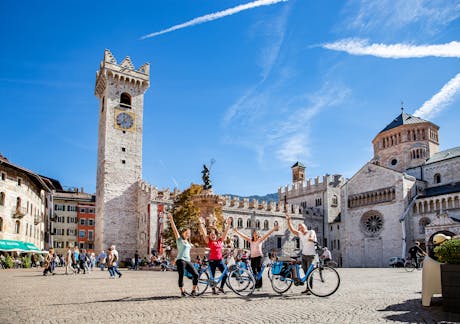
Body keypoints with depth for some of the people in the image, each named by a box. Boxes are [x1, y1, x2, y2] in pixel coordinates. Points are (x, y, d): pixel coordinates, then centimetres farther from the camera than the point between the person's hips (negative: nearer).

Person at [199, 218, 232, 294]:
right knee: (212, 276, 4)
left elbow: (225, 232, 9)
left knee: (225, 274, 0)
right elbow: (204, 233, -8)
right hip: (212, 260, -3)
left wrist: (228, 224, 7)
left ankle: (221, 287, 19)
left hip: (220, 260, 4)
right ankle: (213, 290, 18)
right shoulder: (209, 242, -2)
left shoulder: (220, 240, 8)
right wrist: (201, 225, -13)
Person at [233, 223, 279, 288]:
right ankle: (255, 284, 17)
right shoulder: (250, 240, 8)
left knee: (259, 270, -9)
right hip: (252, 257, 4)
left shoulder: (260, 240, 1)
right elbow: (243, 236, 11)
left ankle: (259, 284, -5)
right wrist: (237, 231, 12)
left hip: (259, 256, -4)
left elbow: (267, 234, -6)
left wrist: (274, 229, -13)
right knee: (254, 271, 8)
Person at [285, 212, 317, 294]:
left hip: (311, 255, -6)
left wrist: (311, 238, -48)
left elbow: (312, 235, -25)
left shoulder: (311, 232, -4)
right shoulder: (300, 234, 11)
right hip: (303, 255, 6)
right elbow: (292, 230, 9)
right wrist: (288, 221, -1)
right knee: (306, 272, 8)